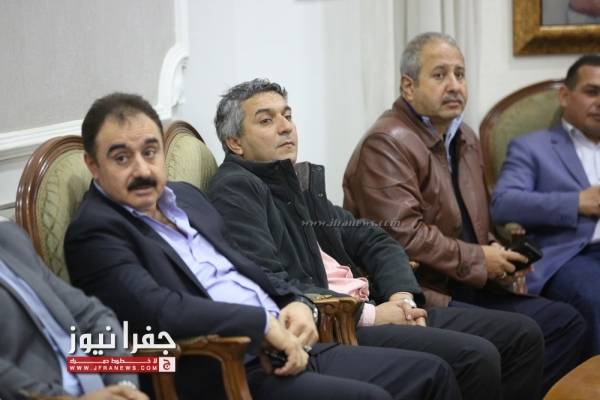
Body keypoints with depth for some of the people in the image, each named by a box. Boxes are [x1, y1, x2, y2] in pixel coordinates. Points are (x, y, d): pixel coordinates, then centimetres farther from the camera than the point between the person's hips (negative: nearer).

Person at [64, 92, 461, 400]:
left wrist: (297, 304, 1)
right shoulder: (94, 232, -9)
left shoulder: (185, 196, 17)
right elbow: (157, 310, -24)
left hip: (287, 350, 9)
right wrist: (266, 323, -18)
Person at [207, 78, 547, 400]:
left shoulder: (304, 179, 19)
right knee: (476, 356, -25)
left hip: (367, 309, 9)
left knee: (522, 334, 1)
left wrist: (402, 295, -2)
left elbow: (372, 240, 18)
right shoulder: (234, 189, -7)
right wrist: (369, 315, -15)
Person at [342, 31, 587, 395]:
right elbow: (402, 234, -22)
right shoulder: (387, 143, -11)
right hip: (419, 292, -9)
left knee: (568, 322, -3)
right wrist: (479, 260, -13)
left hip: (470, 288, 9)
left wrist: (497, 254, 6)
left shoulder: (465, 138, 19)